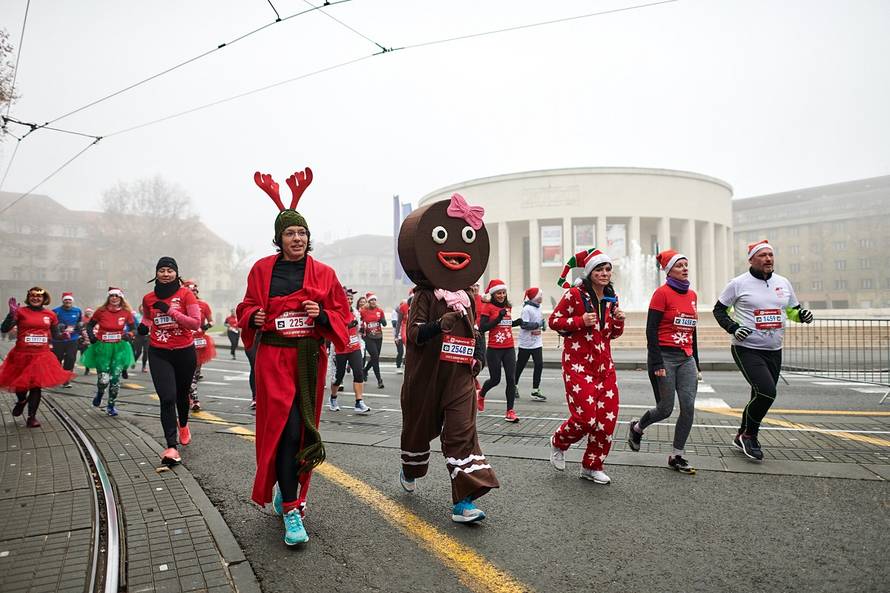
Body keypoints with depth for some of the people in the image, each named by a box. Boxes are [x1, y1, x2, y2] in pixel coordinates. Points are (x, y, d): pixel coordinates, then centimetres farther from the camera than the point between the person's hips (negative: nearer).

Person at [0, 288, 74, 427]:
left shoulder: (51, 314, 5)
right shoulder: (21, 311, -4)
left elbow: (56, 335, 13)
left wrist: (64, 335, -10)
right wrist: (12, 313, -22)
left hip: (42, 356, 1)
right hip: (22, 355, -1)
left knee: (37, 385, 2)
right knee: (20, 382, 12)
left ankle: (32, 417, 15)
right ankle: (21, 401, 47)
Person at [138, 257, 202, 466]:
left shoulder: (185, 294, -7)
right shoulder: (148, 299, 4)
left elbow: (196, 323, -15)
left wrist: (170, 310, -21)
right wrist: (144, 325, 2)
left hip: (185, 352, -1)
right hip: (159, 354, 1)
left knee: (182, 394, 17)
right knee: (167, 398, -13)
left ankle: (183, 425, 48)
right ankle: (172, 447, -12)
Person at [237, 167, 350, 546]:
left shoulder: (323, 273, 4)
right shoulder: (262, 269, 3)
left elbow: (342, 313, 7)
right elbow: (247, 306, 14)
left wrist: (323, 315, -13)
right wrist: (253, 317, -8)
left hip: (310, 358, 2)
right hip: (273, 357, -2)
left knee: (304, 432, 10)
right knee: (286, 428, -12)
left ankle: (288, 493, 33)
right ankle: (290, 511, -4)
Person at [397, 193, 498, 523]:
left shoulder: (466, 297, 7)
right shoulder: (424, 296, -9)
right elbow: (413, 335, -20)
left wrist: (477, 357, 8)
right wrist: (439, 325, -36)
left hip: (460, 376, 3)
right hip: (426, 377, -3)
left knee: (462, 432, -7)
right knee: (420, 425, 16)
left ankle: (463, 501, -6)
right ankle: (410, 471, 46)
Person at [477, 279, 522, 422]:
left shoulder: (507, 307, 10)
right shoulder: (488, 307, -7)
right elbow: (482, 328, -13)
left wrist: (516, 323, 4)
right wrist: (498, 318, -20)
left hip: (509, 349, 5)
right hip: (494, 350, -4)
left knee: (511, 379, -2)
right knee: (495, 379, 7)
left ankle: (510, 411, 6)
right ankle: (481, 395, 39)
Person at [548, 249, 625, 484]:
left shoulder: (611, 298, 11)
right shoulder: (575, 294, -8)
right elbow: (554, 320, -6)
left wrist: (618, 321, -1)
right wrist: (580, 321, -19)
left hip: (604, 364, 7)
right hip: (578, 363, -6)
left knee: (608, 416, 3)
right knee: (585, 416, -10)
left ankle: (592, 466, 20)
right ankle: (559, 443, 22)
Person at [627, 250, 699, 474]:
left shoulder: (692, 295, 12)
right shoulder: (662, 292, -9)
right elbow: (651, 330, -13)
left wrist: (696, 362, 19)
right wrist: (657, 363, -17)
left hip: (686, 358, 6)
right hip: (664, 356, -6)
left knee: (689, 407, -2)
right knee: (665, 409, 1)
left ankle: (677, 456, 11)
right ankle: (637, 427, 31)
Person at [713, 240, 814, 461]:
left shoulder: (783, 283, 9)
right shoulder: (739, 283, -6)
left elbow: (793, 310, 21)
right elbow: (719, 309, 2)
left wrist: (802, 315, -3)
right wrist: (733, 328, -14)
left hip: (774, 351, 6)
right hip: (747, 349, -6)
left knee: (761, 396, 10)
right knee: (766, 392, -19)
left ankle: (743, 437, 29)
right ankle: (749, 435, 3)